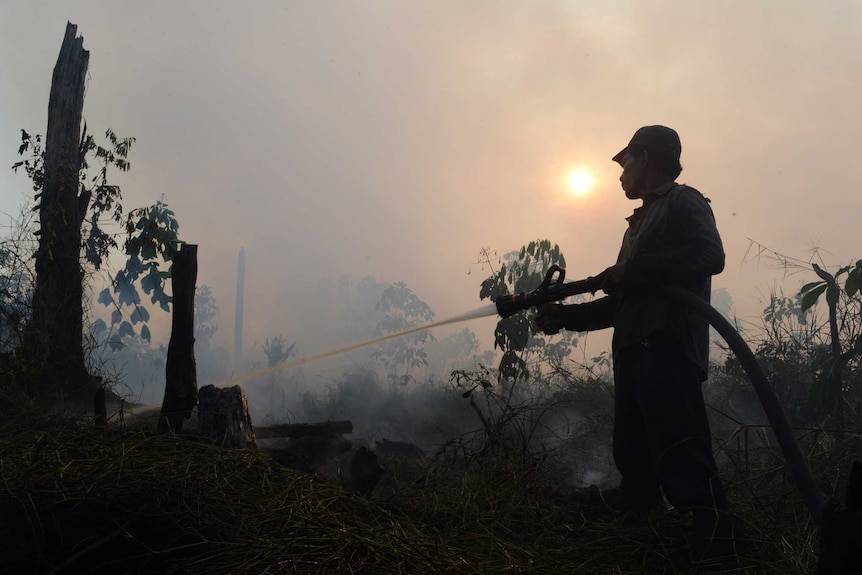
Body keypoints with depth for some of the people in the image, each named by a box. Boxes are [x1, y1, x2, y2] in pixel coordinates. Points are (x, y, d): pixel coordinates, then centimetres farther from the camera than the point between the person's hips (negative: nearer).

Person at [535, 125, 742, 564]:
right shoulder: (640, 223, 30)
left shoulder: (683, 203, 5)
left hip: (668, 350, -9)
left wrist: (628, 271, -14)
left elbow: (710, 256, -16)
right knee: (635, 463, 12)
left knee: (685, 463, -17)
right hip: (633, 353, 9)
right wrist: (564, 316, 21)